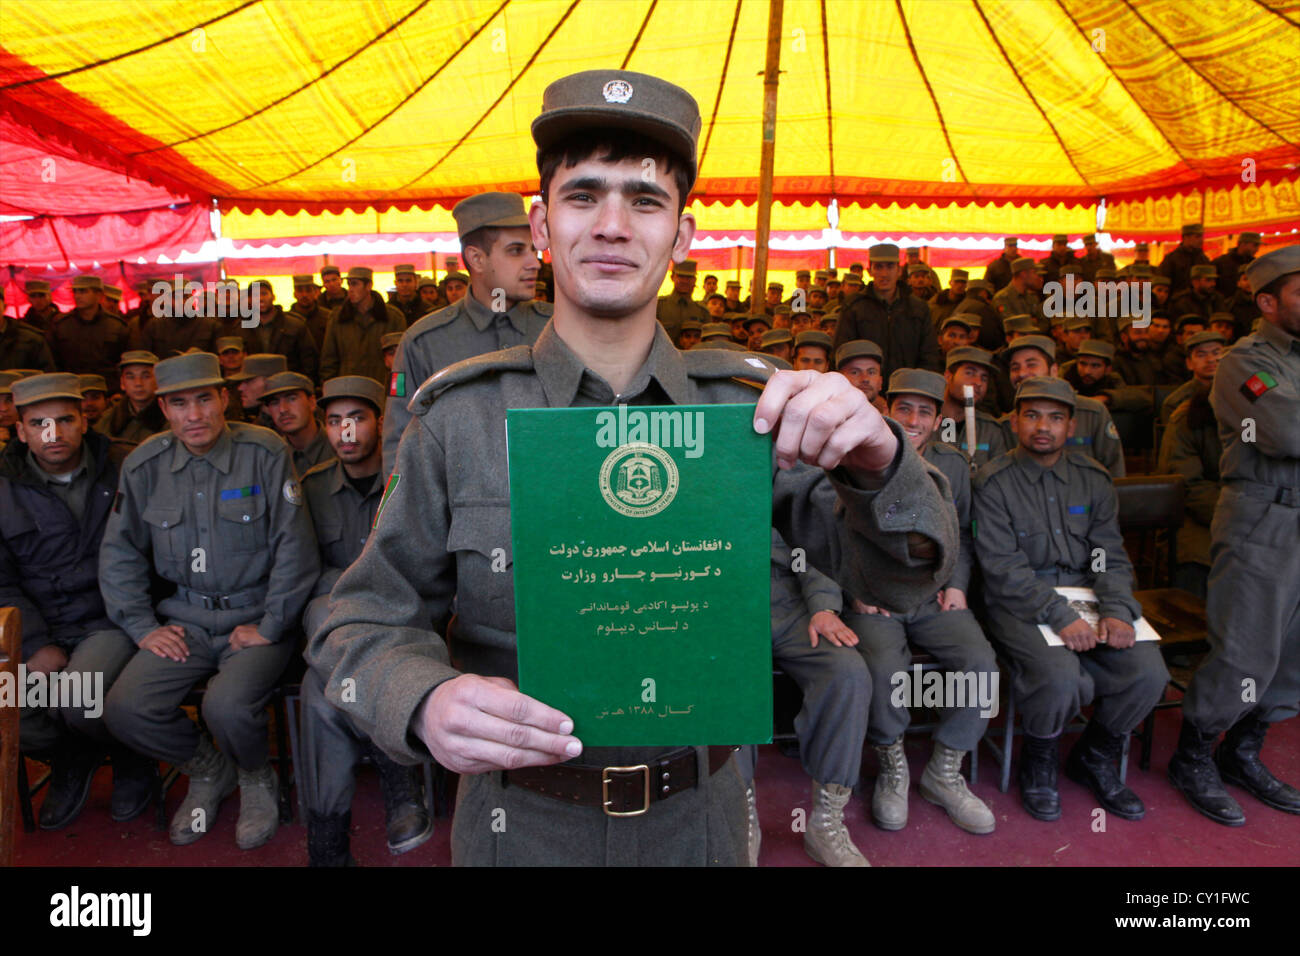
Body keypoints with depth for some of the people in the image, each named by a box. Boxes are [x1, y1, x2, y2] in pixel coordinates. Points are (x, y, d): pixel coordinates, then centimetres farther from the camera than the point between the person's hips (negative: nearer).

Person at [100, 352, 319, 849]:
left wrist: (268, 626, -10)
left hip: (256, 616, -4)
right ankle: (208, 768, 16)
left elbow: (296, 549, -9)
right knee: (125, 710, -15)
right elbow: (119, 554, 12)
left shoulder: (264, 452, -8)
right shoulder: (144, 464, 4)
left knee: (228, 706, -27)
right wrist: (143, 626, 3)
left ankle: (256, 776, 10)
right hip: (184, 619, 4)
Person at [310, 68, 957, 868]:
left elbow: (901, 578, -10)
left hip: (699, 819, 2)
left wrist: (876, 462, -31)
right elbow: (367, 621, -6)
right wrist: (425, 703, -29)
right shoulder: (461, 416, -11)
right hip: (523, 825, -1)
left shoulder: (750, 405, -8)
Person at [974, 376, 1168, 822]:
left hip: (1084, 593, 5)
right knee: (1060, 676, -31)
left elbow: (1111, 555, 7)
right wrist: (1060, 616, -23)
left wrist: (1118, 611, -12)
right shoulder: (993, 482, -6)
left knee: (1148, 671, -18)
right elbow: (1003, 567, -13)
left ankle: (1094, 758, 12)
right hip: (1018, 603, -5)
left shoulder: (1093, 478, 9)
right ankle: (1039, 762, 4)